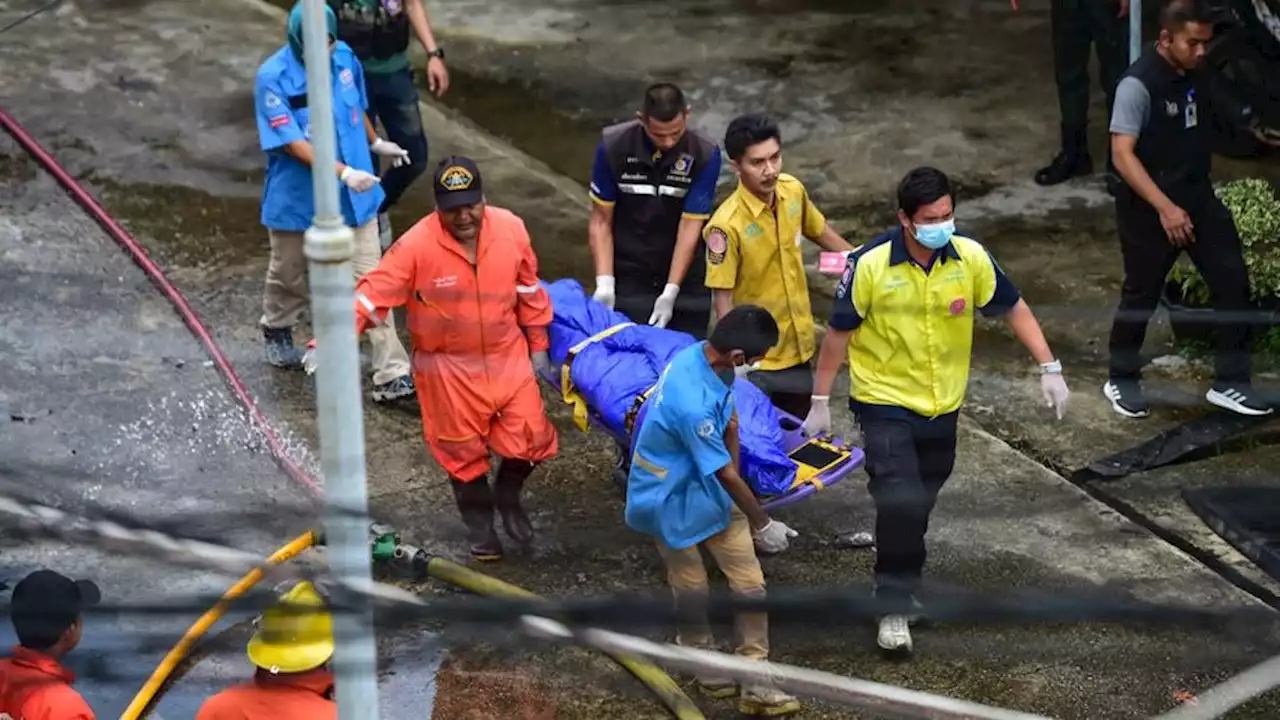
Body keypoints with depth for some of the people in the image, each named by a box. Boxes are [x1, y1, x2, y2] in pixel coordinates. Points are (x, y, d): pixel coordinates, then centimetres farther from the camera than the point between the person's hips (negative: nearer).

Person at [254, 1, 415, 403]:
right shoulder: (274, 78, -22)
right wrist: (343, 172, -35)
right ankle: (277, 332, 52)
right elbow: (292, 143, -25)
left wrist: (375, 144, 30)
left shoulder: (345, 58, -7)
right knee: (289, 276, 21)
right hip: (298, 199, -3)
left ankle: (392, 376, 0)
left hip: (352, 198, 3)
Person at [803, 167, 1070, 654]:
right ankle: (894, 607, -1)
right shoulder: (869, 265, -19)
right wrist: (820, 401, -4)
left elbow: (1013, 308, 1)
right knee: (900, 501, -17)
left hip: (943, 404, 4)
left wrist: (1049, 368, -5)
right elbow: (839, 332, -8)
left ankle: (899, 584, 42)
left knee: (920, 503, 18)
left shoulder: (970, 258, -12)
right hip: (885, 402, -4)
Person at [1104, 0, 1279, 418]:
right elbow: (1122, 154, -25)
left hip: (1199, 198, 7)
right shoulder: (1138, 85, -21)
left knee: (1233, 282, 1)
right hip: (1149, 208, -7)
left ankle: (1230, 382, 10)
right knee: (1142, 296, 6)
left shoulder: (1194, 75, 3)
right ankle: (1121, 380, 27)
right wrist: (1164, 207, -30)